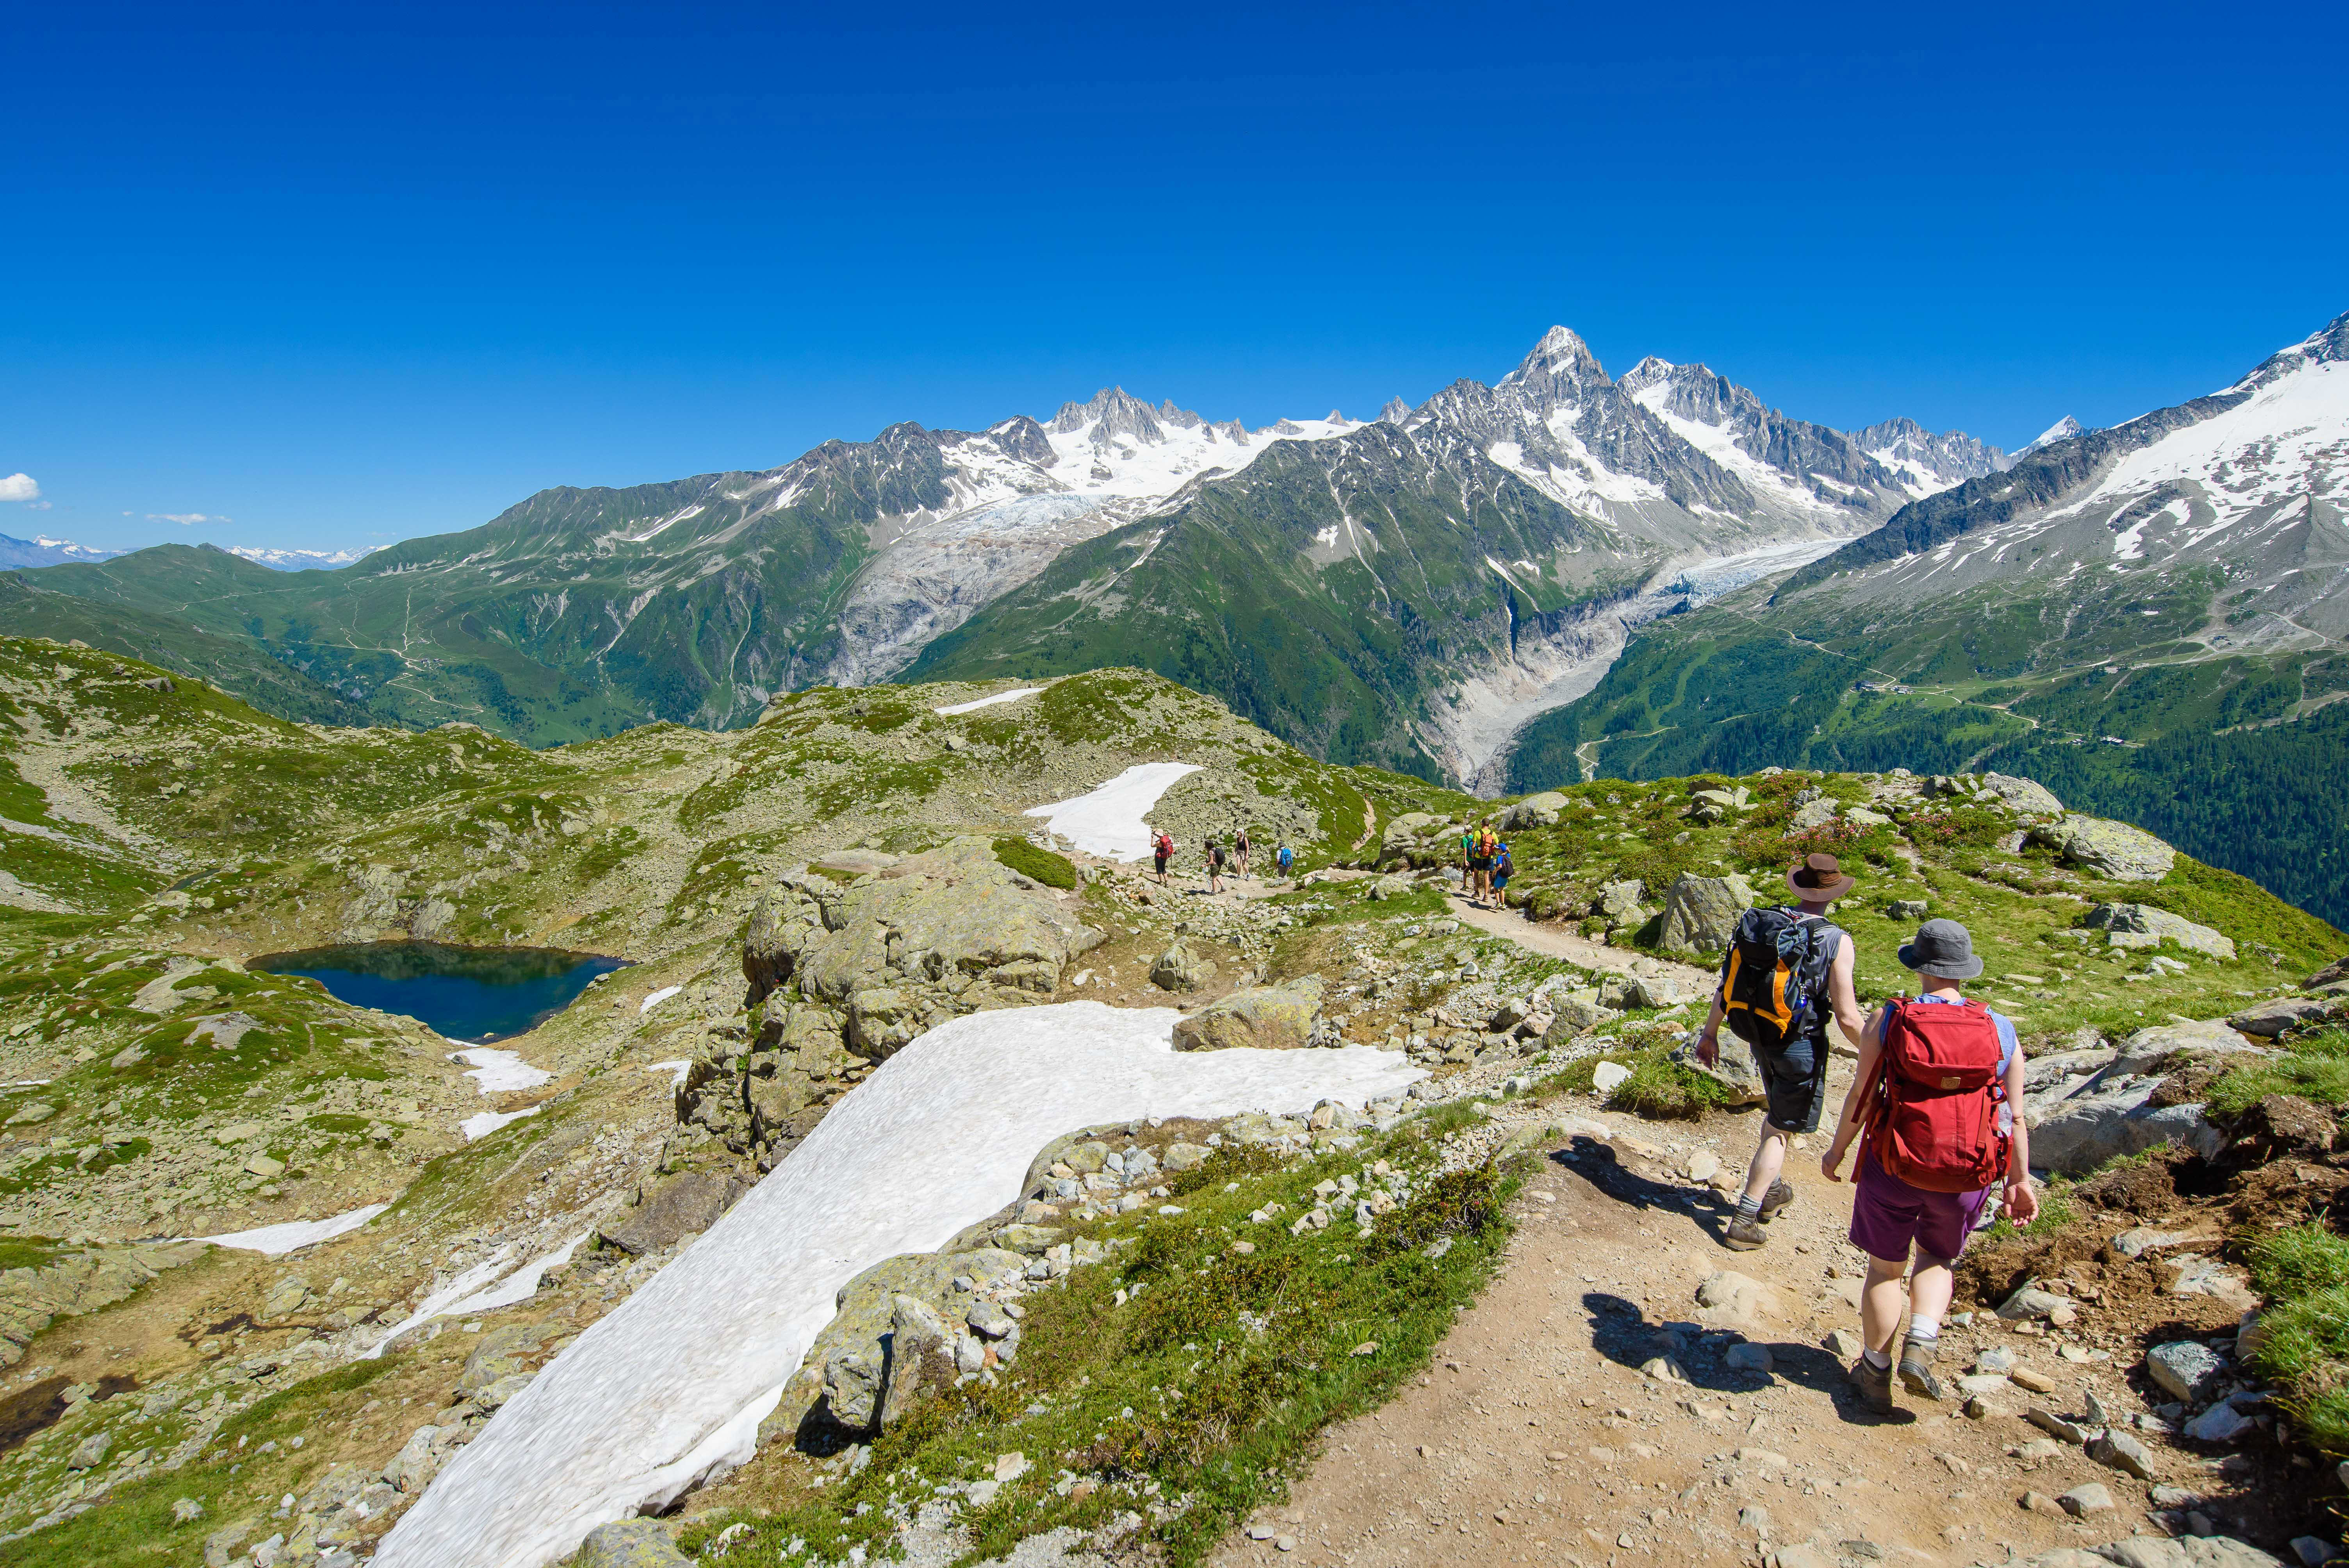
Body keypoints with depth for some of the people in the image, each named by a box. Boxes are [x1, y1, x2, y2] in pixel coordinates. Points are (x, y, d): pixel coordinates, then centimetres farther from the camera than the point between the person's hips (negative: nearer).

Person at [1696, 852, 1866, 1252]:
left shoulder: (1757, 922, -4)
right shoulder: (1835, 941, -18)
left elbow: (1725, 987, 0)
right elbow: (1847, 1018, -19)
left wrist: (1710, 1033, 12)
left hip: (1758, 1036, 5)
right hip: (1800, 1044, -5)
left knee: (1778, 1112, 28)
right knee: (1781, 1129, 7)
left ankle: (1770, 1191, 43)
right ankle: (1744, 1222, 6)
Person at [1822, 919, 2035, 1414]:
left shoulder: (1887, 1021, -10)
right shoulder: (2001, 1031, -5)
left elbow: (1860, 1096, -5)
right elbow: (2015, 1117, 0)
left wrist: (1837, 1150, 9)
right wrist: (2020, 1180, 12)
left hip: (1893, 1168, -1)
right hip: (1967, 1177, 2)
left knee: (1885, 1270, 16)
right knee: (1938, 1260, 27)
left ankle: (1876, 1373, 28)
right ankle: (1921, 1346, 7)